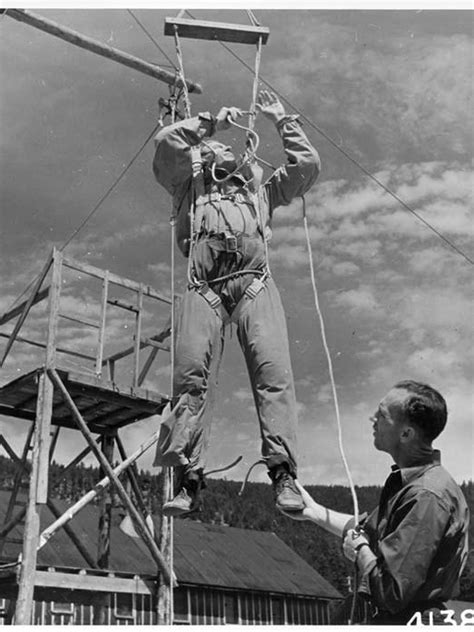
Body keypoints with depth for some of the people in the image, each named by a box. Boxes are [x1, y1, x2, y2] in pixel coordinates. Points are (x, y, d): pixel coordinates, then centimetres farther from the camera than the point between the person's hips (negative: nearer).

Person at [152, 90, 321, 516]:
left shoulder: (260, 189, 37)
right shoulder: (190, 187, 32)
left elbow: (307, 165, 31)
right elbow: (166, 142, 18)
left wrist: (281, 120, 37)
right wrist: (211, 123, 25)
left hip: (254, 282, 1)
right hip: (205, 286, -1)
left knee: (273, 368, -19)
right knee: (191, 372, -18)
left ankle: (283, 473, -25)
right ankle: (188, 480, -21)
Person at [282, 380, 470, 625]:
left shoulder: (427, 497, -24)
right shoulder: (406, 482, 9)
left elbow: (392, 591, -26)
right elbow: (369, 529, 24)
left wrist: (359, 549, -9)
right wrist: (313, 511, 22)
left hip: (408, 621, -9)